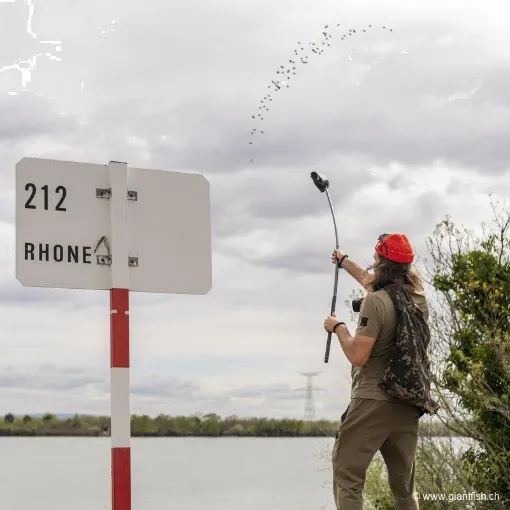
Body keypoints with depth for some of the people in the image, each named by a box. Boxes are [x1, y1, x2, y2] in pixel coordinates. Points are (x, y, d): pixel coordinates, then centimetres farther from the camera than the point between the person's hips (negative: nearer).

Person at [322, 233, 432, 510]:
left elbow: (358, 356, -16)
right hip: (409, 405, 7)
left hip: (373, 401, -7)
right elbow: (372, 280, 29)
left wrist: (338, 327, 1)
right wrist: (344, 262, 43)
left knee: (347, 477, -3)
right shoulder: (419, 297, 9)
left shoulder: (376, 301, -13)